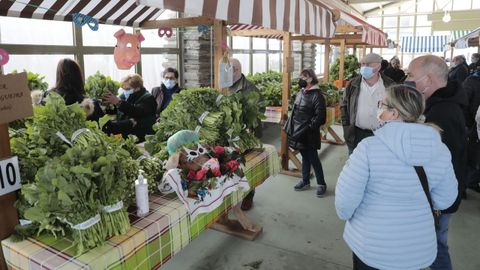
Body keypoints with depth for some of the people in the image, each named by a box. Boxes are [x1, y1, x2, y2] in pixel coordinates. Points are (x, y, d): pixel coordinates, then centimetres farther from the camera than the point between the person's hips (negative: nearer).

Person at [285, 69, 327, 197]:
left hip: (309, 135, -7)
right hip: (298, 132, 7)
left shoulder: (317, 95, -14)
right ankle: (305, 181, 31)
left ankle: (321, 184, 17)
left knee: (313, 159, 2)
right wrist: (290, 126, 12)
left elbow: (320, 116, -18)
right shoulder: (300, 93, 11)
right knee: (304, 157, 18)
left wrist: (310, 126, -20)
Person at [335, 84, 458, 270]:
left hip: (371, 244, -3)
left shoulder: (369, 147, -22)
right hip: (418, 247, 4)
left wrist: (345, 215, 3)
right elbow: (444, 200, 2)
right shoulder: (440, 150, -8)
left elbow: (346, 197, -18)